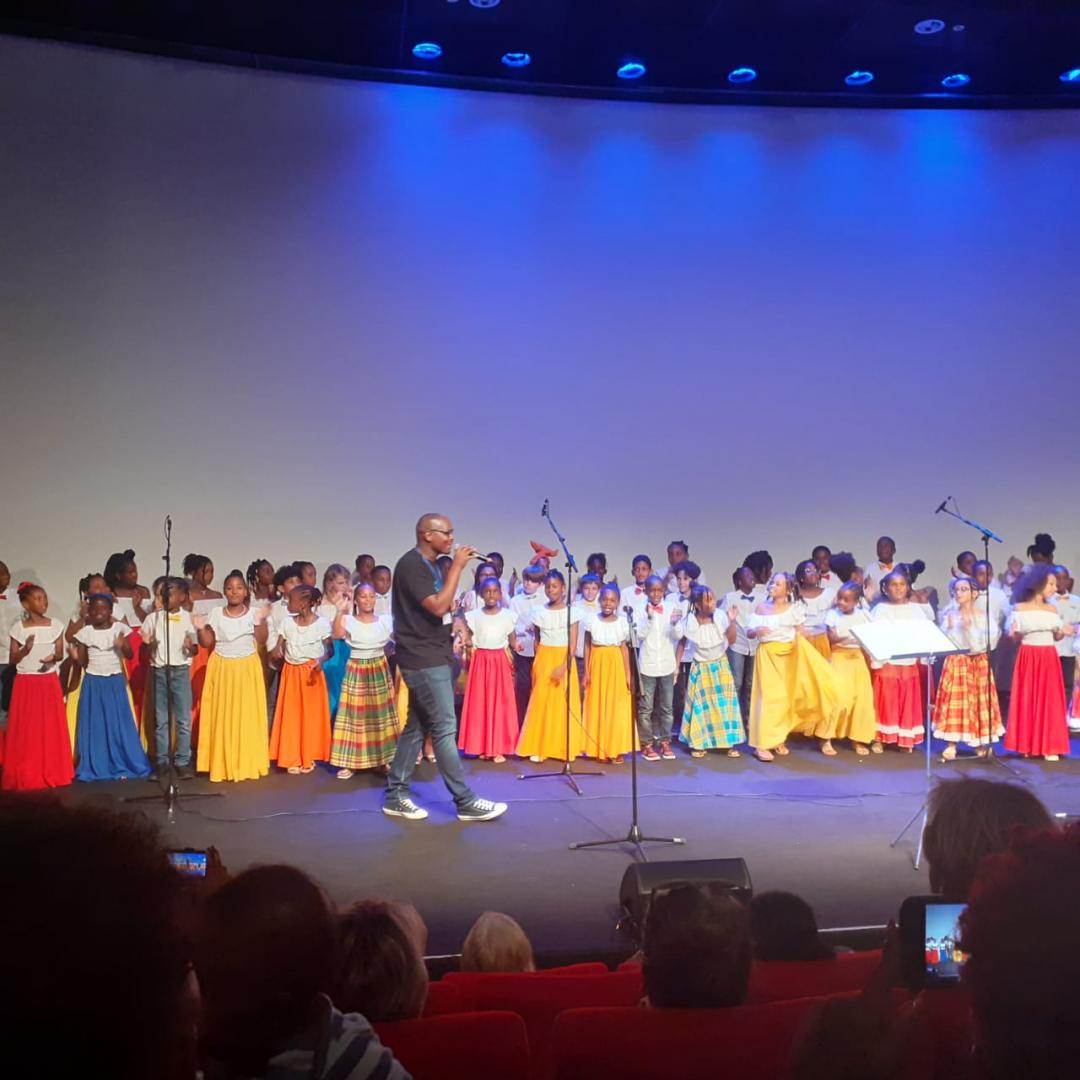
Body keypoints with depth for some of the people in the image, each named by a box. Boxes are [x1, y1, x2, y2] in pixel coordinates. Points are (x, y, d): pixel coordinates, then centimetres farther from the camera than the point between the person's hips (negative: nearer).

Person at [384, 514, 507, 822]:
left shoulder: (434, 565, 14)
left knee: (417, 727, 11)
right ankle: (466, 802, -1)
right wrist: (457, 566, -20)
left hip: (435, 656, 10)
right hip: (423, 660, -10)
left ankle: (396, 796, 18)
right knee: (444, 729, -6)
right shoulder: (410, 565, -15)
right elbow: (438, 606, -24)